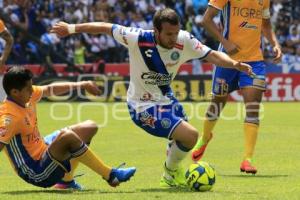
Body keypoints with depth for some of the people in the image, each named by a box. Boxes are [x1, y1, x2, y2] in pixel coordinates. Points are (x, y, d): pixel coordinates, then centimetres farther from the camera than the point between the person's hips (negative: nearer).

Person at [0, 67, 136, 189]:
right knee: (67, 136, -36)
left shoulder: (27, 96, -2)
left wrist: (81, 85, 7)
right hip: (36, 173, -10)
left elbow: (50, 89, 12)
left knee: (89, 127, 19)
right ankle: (110, 175, -21)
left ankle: (66, 180, 18)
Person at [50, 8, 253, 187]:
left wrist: (234, 63, -37)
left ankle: (171, 175, 56)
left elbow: (212, 55, -17)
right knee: (190, 135, -19)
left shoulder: (184, 41, -18)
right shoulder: (138, 39, -28)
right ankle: (172, 171, 11)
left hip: (166, 98, 6)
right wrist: (71, 28, -7)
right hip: (143, 106, -6)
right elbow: (105, 27, -16)